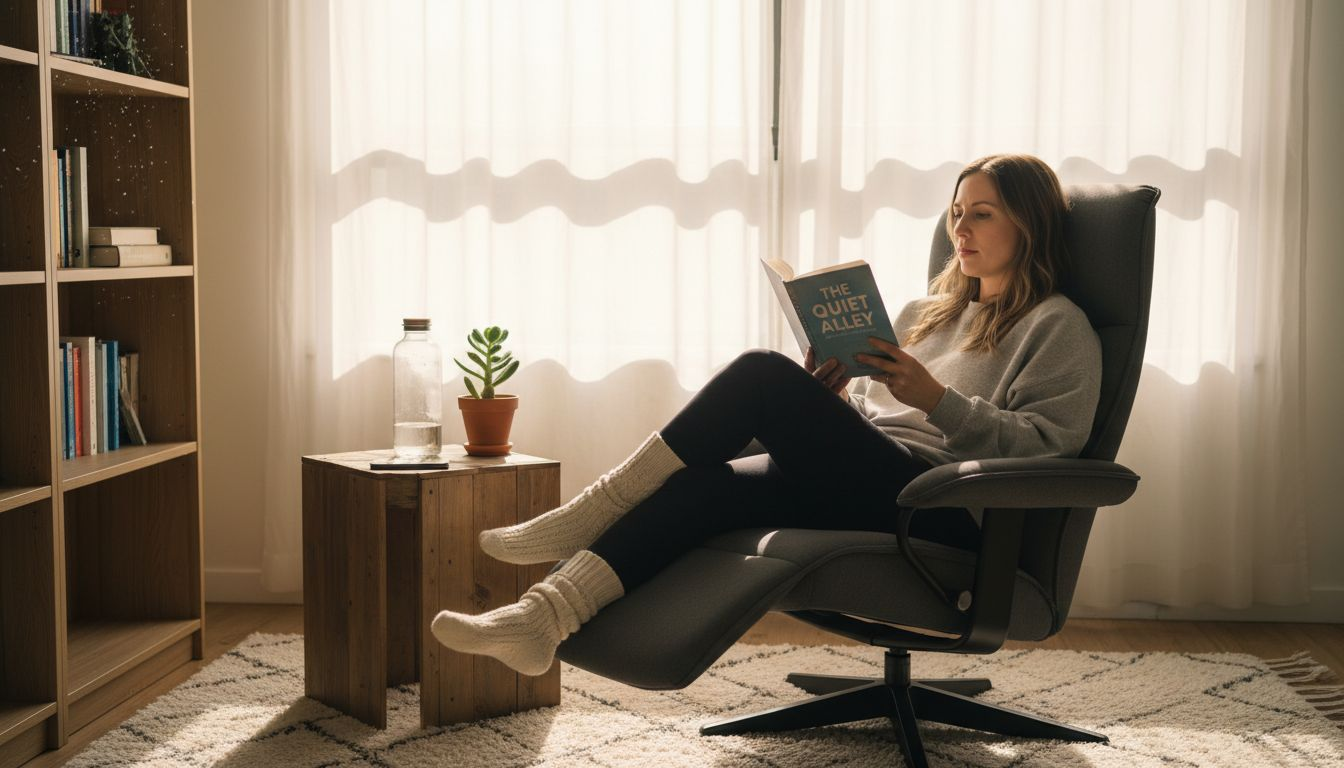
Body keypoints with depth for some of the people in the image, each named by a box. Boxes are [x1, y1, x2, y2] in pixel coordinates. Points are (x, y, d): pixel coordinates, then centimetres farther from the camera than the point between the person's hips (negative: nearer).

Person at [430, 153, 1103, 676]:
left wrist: (936, 398, -15)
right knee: (706, 487, -24)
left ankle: (592, 514, -20)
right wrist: (825, 401, 3)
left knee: (765, 374, -25)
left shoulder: (1059, 326, 9)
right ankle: (543, 618, -36)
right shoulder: (928, 311, 30)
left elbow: (1048, 443, -6)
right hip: (866, 486, 7)